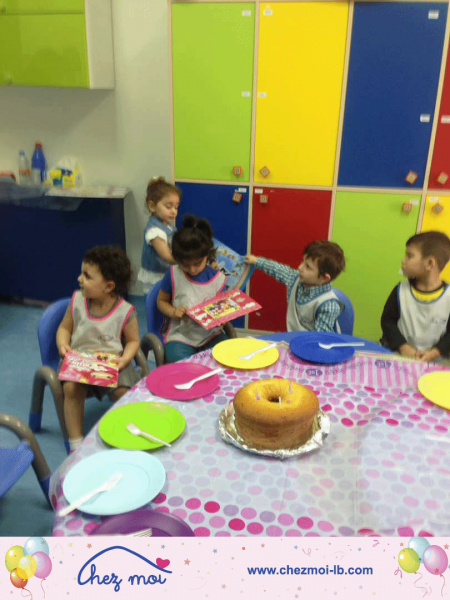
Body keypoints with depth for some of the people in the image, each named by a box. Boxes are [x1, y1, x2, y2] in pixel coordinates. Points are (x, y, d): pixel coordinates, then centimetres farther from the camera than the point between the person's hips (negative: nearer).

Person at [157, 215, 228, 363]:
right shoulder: (173, 275, -3)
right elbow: (161, 301, 10)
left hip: (210, 333, 2)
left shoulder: (217, 278, 0)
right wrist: (173, 312, -11)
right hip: (180, 335, -1)